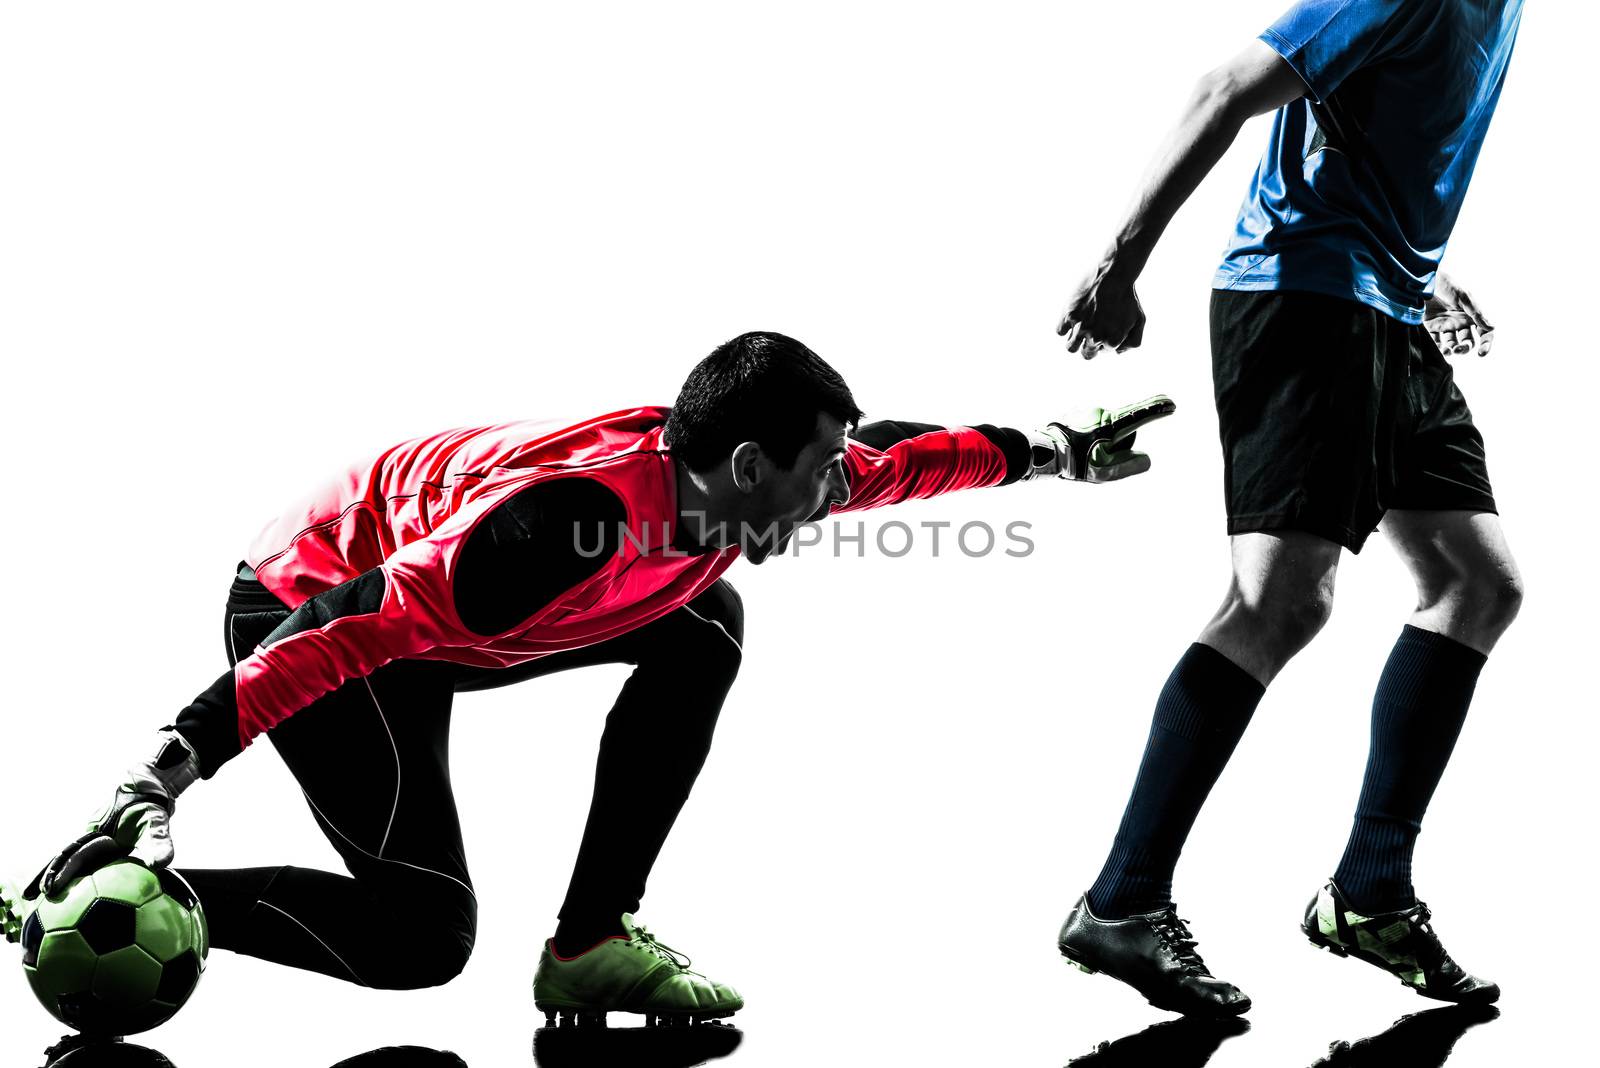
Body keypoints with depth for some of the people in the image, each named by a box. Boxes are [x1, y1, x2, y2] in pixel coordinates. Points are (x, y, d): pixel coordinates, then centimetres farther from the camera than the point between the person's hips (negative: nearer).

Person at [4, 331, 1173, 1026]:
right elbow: (349, 633, -37)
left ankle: (590, 943, 1)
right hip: (309, 607, -9)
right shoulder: (575, 521, -35)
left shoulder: (714, 474, -10)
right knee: (423, 937, -16)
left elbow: (893, 455, 9)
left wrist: (1049, 451, 17)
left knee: (702, 632, -4)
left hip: (426, 579, 9)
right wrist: (165, 776, -39)